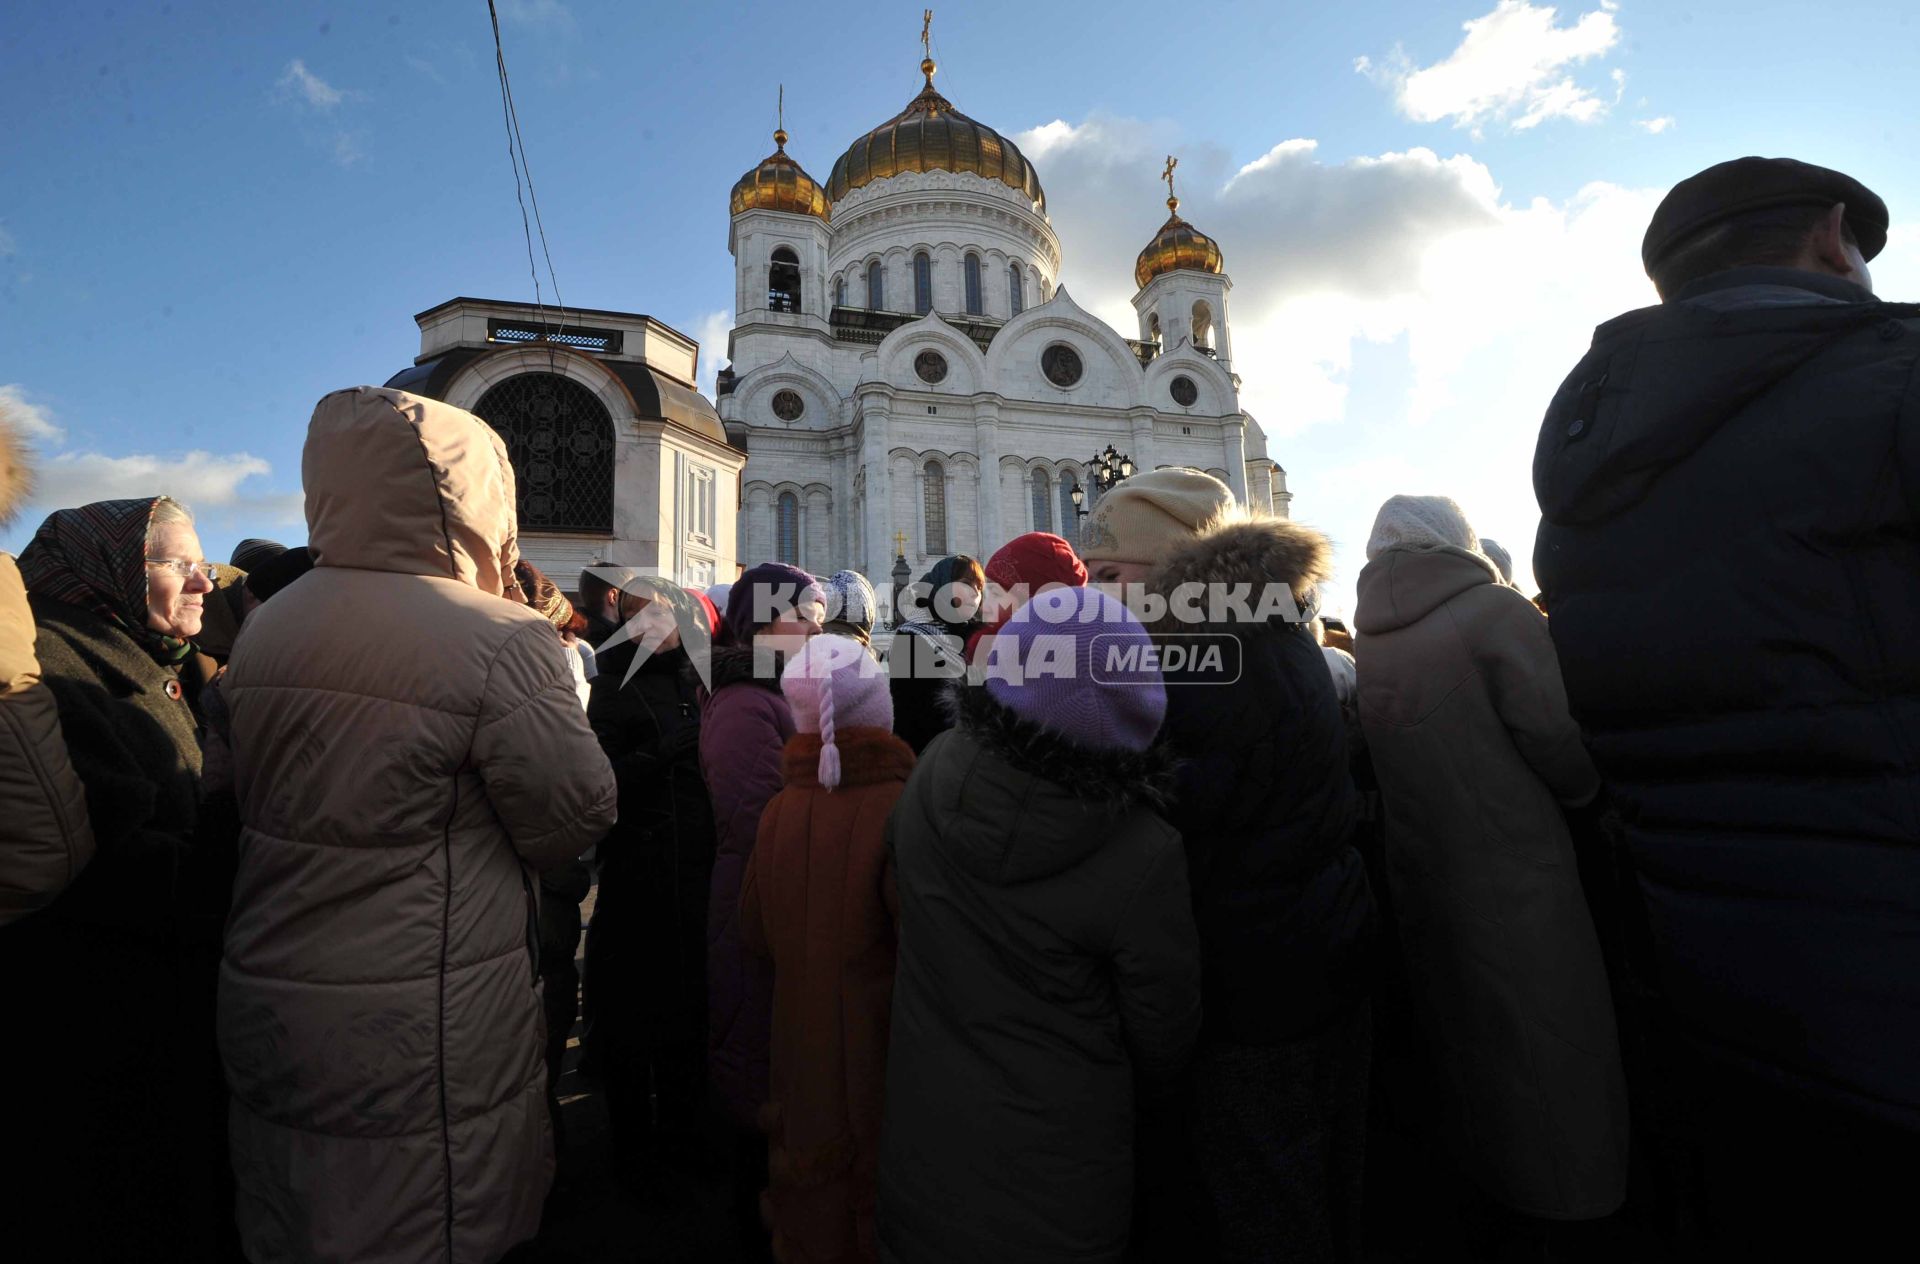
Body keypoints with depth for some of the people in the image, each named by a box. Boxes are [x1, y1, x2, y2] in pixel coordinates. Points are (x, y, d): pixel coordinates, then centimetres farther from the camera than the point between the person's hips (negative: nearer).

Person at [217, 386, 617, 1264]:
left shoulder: (261, 634, 1)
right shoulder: (498, 641, -22)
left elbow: (250, 805, 12)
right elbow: (579, 818, -16)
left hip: (269, 1014, 7)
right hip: (428, 1037, -6)